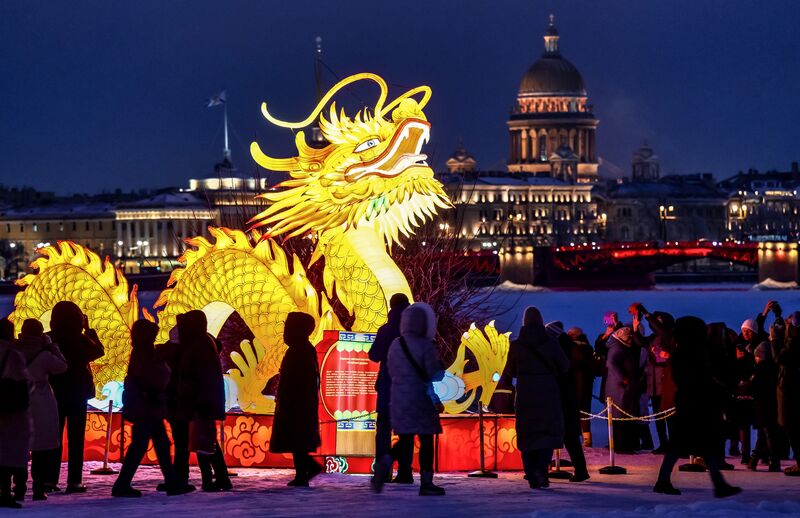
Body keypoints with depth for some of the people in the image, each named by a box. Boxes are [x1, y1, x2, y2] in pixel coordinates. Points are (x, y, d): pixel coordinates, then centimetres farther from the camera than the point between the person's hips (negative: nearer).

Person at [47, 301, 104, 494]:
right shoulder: (80, 340, -12)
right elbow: (98, 351, 6)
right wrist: (89, 330, 10)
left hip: (54, 393, 3)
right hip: (77, 393, -2)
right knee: (75, 439, 2)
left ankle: (50, 479, 6)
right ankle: (74, 481, -2)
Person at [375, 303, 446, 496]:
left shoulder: (395, 345, 6)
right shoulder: (425, 346, -12)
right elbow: (435, 375, -14)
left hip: (399, 399, 5)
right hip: (420, 400, -5)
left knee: (405, 440, 10)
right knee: (426, 440, 5)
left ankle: (386, 464, -17)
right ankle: (426, 483, 7)